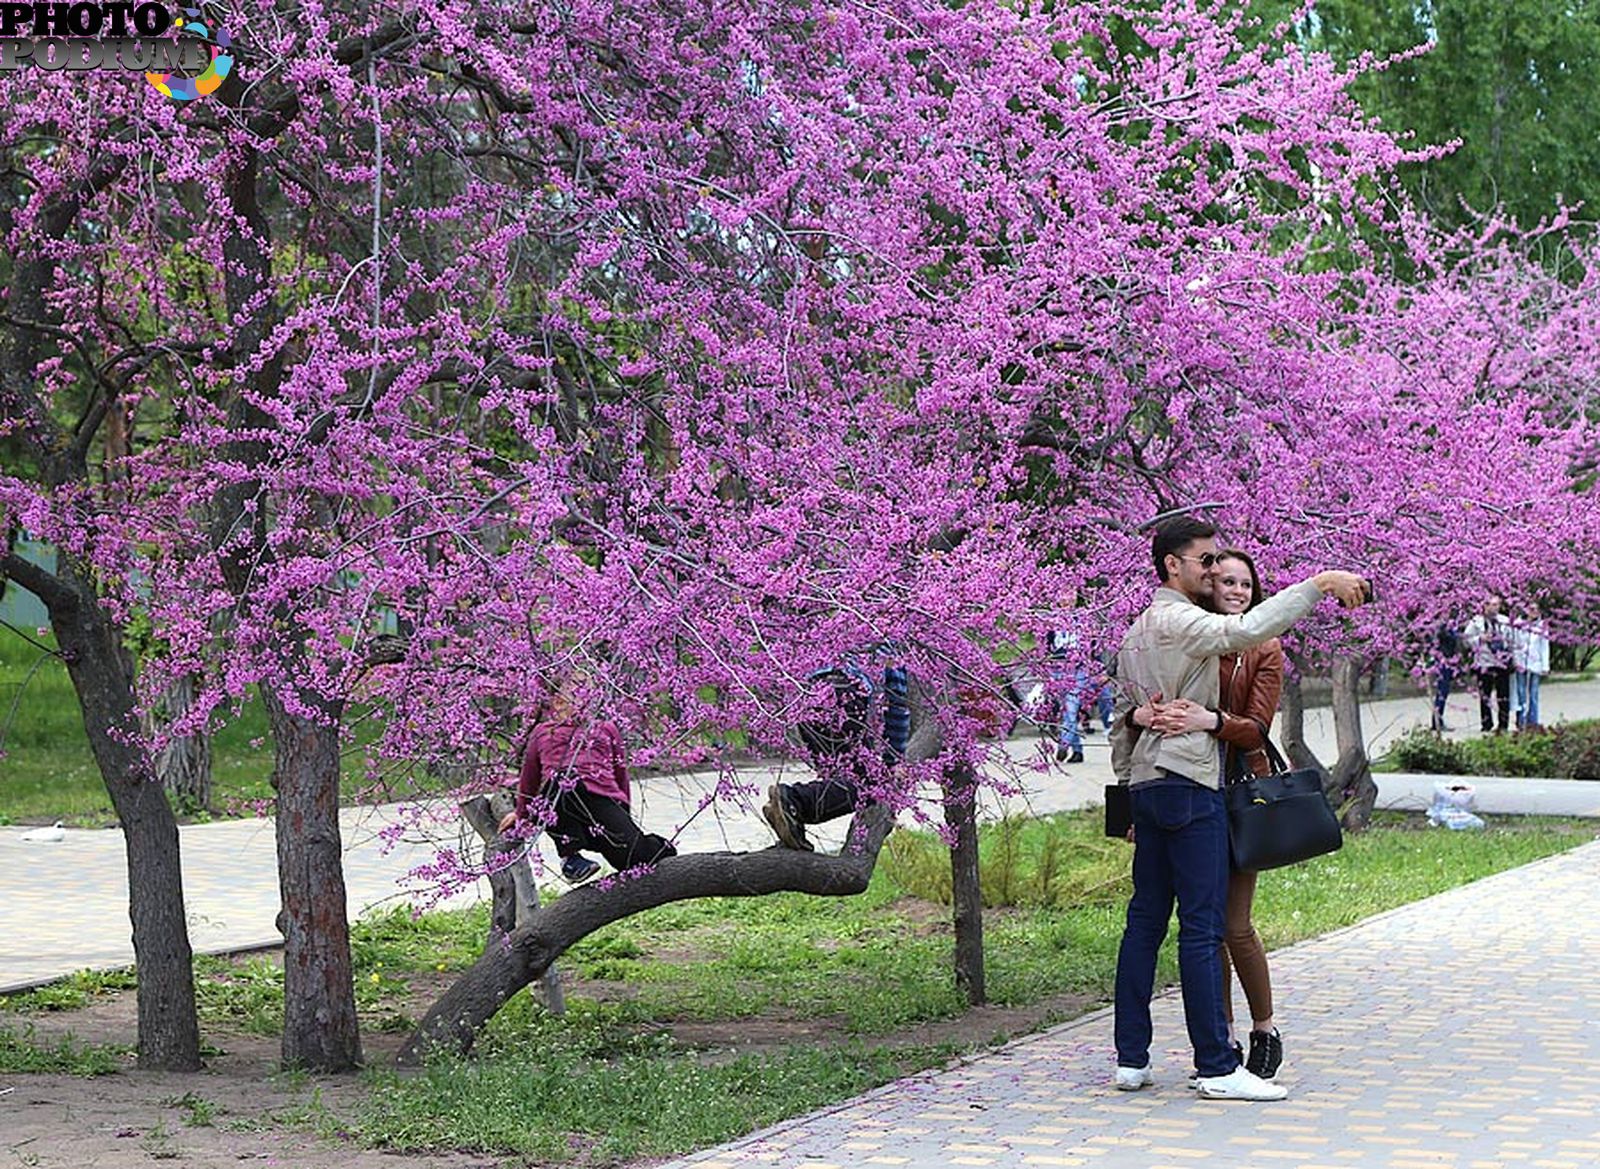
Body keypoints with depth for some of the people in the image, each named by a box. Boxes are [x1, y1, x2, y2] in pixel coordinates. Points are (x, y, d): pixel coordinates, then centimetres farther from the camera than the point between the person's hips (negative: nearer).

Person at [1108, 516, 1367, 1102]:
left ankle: (1131, 1059, 11)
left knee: (1145, 920, 9)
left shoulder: (1137, 631, 20)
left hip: (1146, 784, 10)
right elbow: (1247, 629, -28)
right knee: (1202, 927, -9)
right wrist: (1318, 584, -28)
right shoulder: (1180, 621, -9)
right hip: (1189, 784, -10)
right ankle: (1217, 1067, -8)